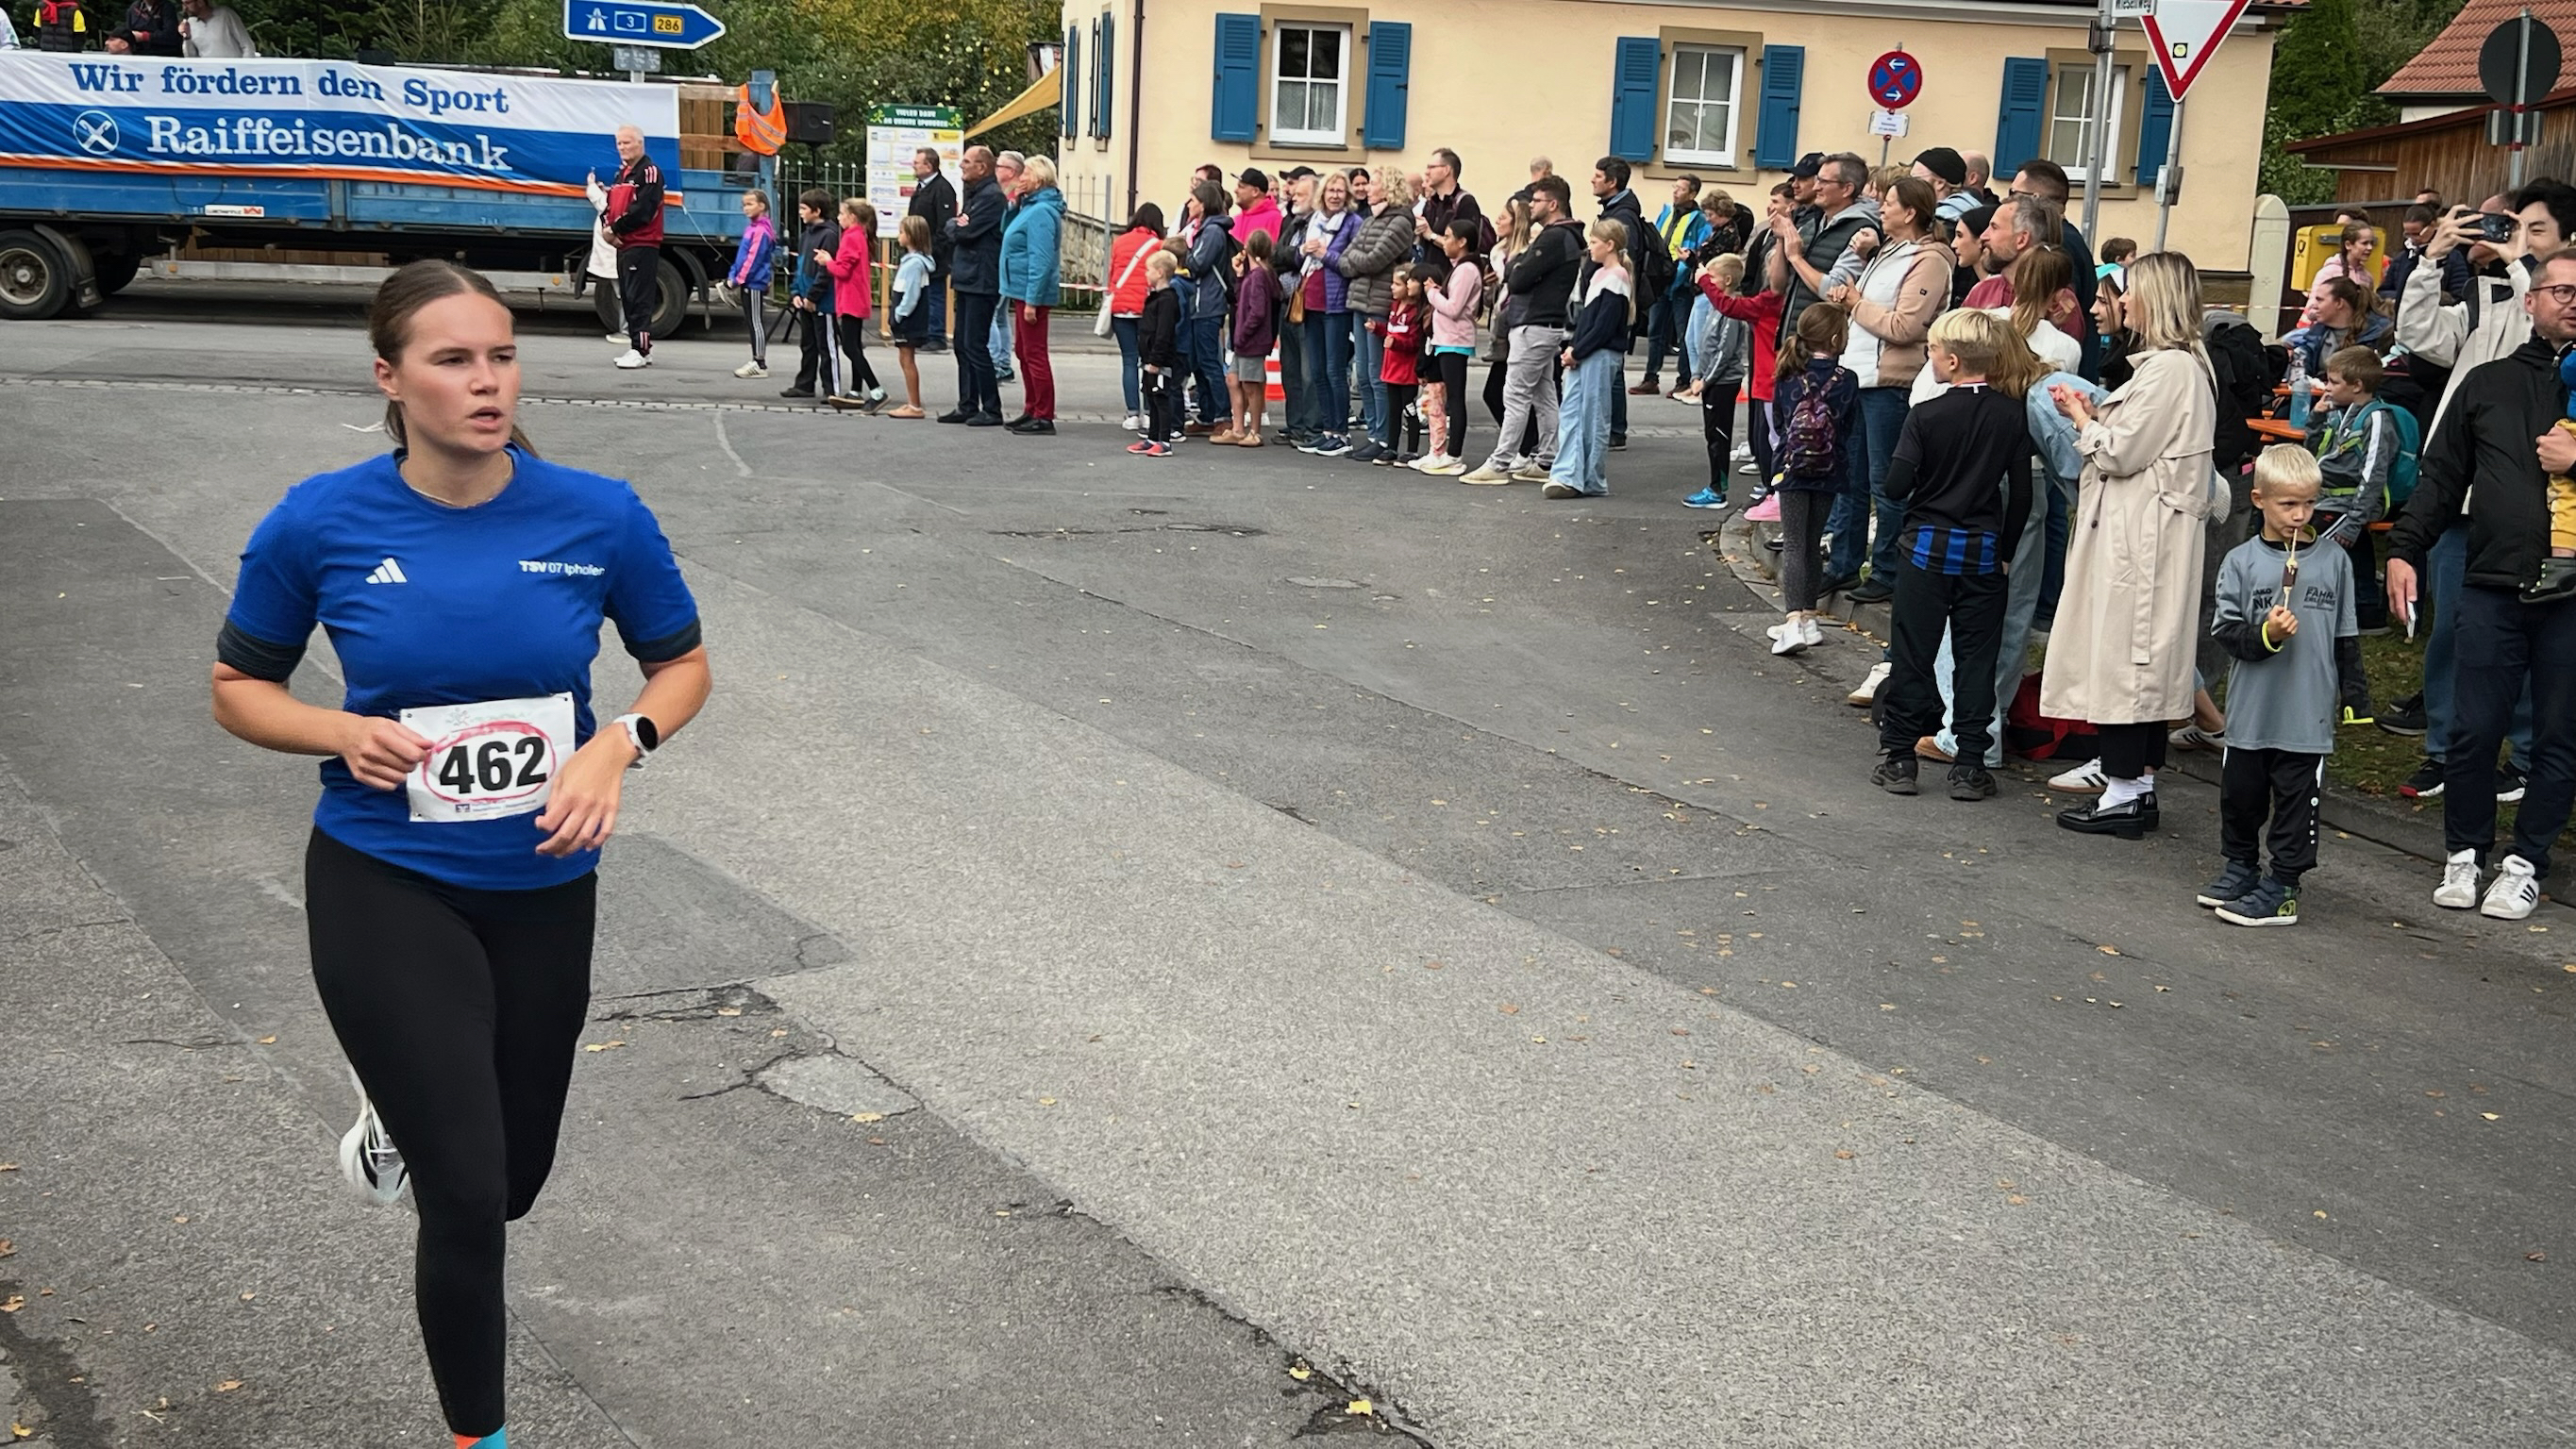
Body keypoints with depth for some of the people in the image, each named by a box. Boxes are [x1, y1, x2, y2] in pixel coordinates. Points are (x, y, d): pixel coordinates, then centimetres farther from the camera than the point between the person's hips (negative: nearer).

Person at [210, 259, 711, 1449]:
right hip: (386, 887, -3)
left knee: (514, 1179, 19)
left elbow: (681, 662, 4)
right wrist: (343, 733, -18)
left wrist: (618, 744, -16)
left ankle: (402, 1109, 56)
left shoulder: (600, 517, -11)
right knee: (467, 1203, -7)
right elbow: (239, 687, 2)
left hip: (546, 888, 3)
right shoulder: (319, 525, -13)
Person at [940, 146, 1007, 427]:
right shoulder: (973, 193, 19)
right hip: (967, 278, 10)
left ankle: (992, 410, -5)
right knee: (963, 344, 12)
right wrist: (957, 223, -5)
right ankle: (967, 405, 18)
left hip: (981, 281, -10)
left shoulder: (991, 196, -14)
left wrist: (953, 225, 1)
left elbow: (966, 233, -19)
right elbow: (946, 225, 17)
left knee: (975, 345, -9)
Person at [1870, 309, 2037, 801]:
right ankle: (1970, 766, 8)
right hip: (1984, 551, 3)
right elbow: (2021, 493, 1)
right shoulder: (2012, 415, -2)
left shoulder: (1927, 415, -11)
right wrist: (2005, 549, 11)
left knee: (1911, 654, 6)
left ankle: (1899, 758, 9)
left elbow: (1897, 484, -14)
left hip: (1927, 544, -3)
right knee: (1977, 658, 7)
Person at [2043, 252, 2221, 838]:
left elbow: (2120, 454, -17)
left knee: (2122, 654, -6)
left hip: (2140, 532, -11)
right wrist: (2094, 415, 8)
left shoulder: (2169, 369, -17)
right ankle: (2137, 785, 19)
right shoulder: (2180, 363, 16)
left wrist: (2082, 419, -1)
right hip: (2137, 527, 11)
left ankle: (2125, 793, -1)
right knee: (2140, 658, 13)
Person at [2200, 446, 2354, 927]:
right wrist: (2265, 634, -21)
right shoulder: (2241, 562, -2)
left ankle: (2283, 884, 9)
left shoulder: (2333, 562, 3)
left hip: (2308, 715, 0)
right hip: (2250, 711, 1)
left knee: (2297, 801, 2)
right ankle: (2241, 865, 32)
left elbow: (2347, 639, 9)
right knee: (2240, 794, 14)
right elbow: (2224, 630, -4)